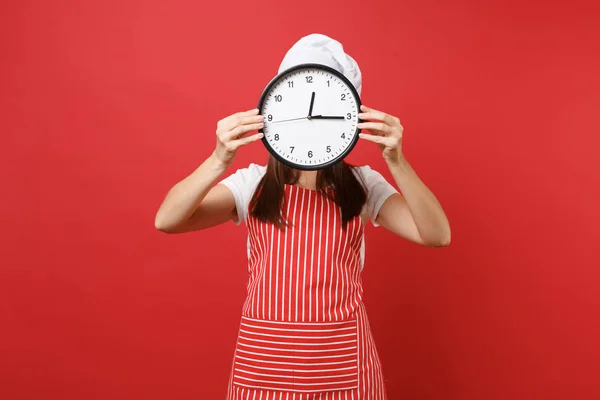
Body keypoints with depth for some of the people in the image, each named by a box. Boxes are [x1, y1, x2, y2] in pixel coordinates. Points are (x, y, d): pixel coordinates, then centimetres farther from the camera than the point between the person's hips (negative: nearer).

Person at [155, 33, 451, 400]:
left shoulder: (363, 184, -3)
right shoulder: (251, 183, -3)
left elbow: (437, 235, -15)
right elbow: (166, 220, -15)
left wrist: (397, 161, -29)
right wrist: (219, 160, -31)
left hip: (344, 368, 0)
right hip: (263, 367, 0)